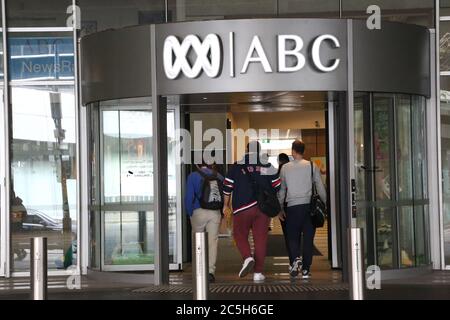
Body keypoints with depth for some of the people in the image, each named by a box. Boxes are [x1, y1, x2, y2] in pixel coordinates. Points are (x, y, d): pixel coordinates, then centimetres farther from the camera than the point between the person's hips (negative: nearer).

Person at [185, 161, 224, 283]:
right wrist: (222, 214, 12)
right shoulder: (219, 177, 9)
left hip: (199, 212, -2)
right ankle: (211, 271, -8)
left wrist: (190, 213, 4)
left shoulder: (193, 176, -1)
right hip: (215, 213, 2)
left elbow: (189, 197, -6)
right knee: (212, 242, 2)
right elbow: (225, 196, 7)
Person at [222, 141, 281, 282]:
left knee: (240, 235, 11)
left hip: (242, 208, -1)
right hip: (263, 208, 1)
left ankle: (247, 258, -15)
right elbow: (277, 187, 8)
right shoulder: (268, 166, 5)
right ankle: (258, 272, 3)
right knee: (260, 239, 4)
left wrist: (226, 205, 16)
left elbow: (227, 187, 4)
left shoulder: (237, 166, 2)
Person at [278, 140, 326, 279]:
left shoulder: (285, 168, 4)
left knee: (292, 236, 9)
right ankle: (306, 269, 7)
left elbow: (281, 190, 9)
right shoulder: (312, 166, 2)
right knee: (308, 238, 6)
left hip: (292, 206, 0)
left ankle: (295, 258, -18)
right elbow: (320, 188, 3)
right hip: (309, 205, 0)